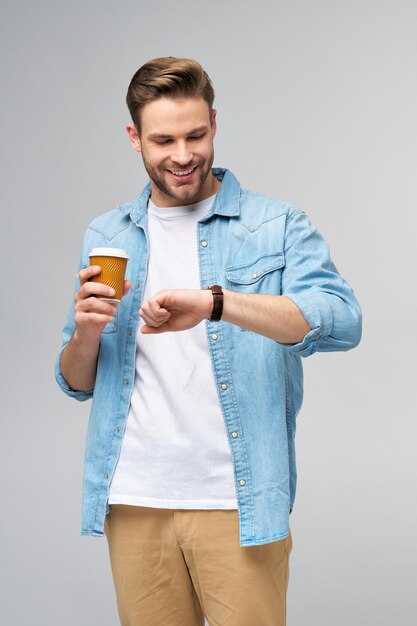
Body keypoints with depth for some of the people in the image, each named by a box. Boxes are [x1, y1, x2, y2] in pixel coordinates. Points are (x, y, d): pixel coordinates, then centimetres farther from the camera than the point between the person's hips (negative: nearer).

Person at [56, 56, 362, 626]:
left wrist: (215, 301, -32)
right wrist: (85, 332, -10)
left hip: (238, 503, -3)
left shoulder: (277, 227, -1)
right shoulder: (106, 237, 10)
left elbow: (342, 322, -19)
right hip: (135, 503, 3)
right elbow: (77, 384, 13)